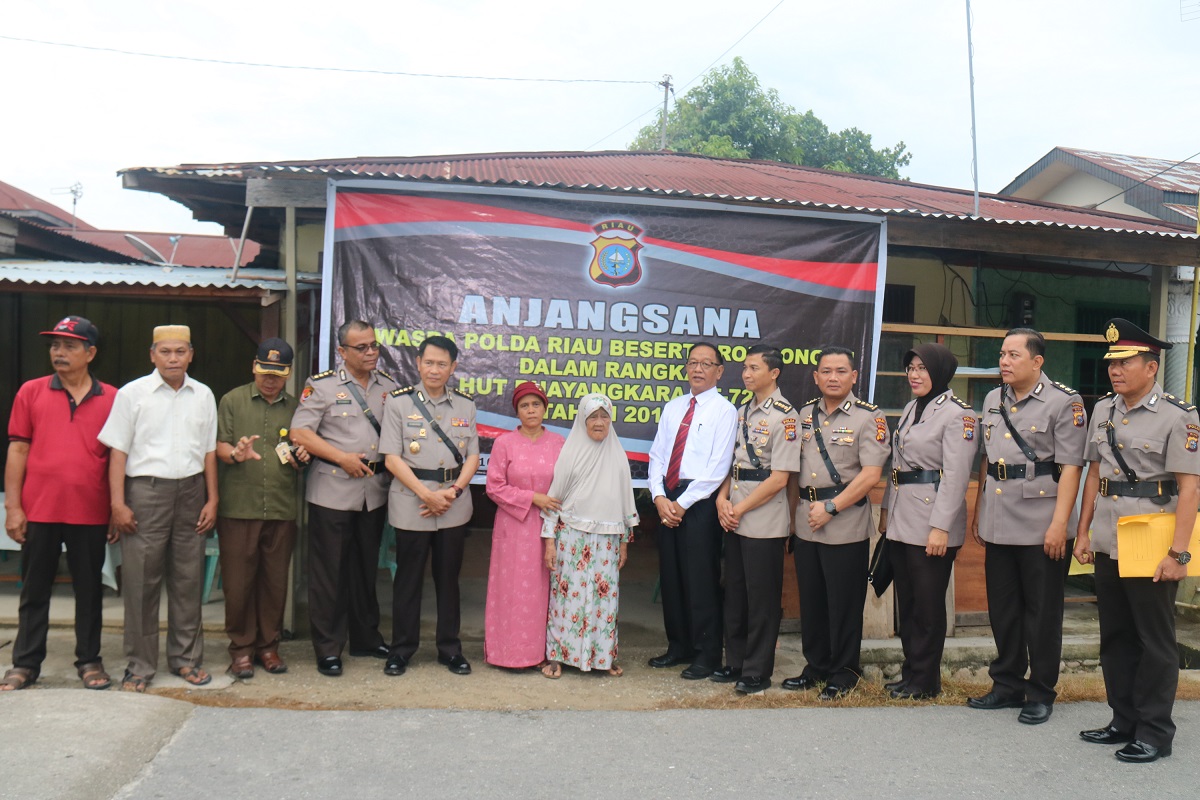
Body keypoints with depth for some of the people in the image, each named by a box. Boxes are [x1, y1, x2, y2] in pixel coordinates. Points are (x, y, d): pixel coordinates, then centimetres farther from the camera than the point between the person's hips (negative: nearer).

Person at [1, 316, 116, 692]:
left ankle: (89, 661, 20)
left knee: (89, 590, 9)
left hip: (90, 514, 0)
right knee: (34, 590, 11)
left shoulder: (111, 399, 2)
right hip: (39, 511, 0)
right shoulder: (31, 392, 3)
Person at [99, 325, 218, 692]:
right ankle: (140, 665, 11)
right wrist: (118, 504, -7)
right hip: (146, 491, -3)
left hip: (191, 492, 3)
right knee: (141, 580, 0)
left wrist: (212, 499, 8)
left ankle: (186, 657, 20)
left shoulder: (203, 395, 8)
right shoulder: (132, 394, -1)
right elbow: (118, 452, -2)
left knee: (188, 579, 8)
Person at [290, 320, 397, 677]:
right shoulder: (322, 386, -3)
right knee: (329, 570, 1)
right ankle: (328, 648, 10)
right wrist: (342, 457, -14)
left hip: (375, 490, 4)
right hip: (332, 490, -4)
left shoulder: (388, 386, 11)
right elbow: (299, 433, -8)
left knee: (366, 567, 15)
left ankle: (366, 637, 27)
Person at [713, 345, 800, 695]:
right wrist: (722, 499, 0)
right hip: (734, 519, 8)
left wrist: (740, 509, -12)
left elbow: (779, 479, -16)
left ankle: (757, 672, 13)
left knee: (762, 598, 2)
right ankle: (735, 663, 26)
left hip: (764, 522, -7)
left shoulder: (784, 416, -11)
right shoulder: (743, 412, 13)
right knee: (734, 594, 14)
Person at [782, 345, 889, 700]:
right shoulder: (805, 414, 11)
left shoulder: (868, 417, -6)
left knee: (844, 603, 3)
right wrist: (795, 510, 9)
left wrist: (831, 507, -15)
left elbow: (870, 474, -14)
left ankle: (844, 672, 17)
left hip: (846, 526, -5)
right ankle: (816, 666, 26)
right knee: (811, 600, 13)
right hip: (806, 524, 5)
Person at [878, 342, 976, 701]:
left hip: (931, 522, -8)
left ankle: (924, 680, 13)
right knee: (905, 600, 13)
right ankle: (911, 669, 25)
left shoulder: (958, 414, -11)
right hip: (901, 520, 8)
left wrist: (941, 526, -21)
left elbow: (955, 476, -17)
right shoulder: (910, 409, 15)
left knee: (928, 604, 1)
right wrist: (886, 508, 16)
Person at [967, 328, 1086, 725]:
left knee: (1042, 613, 5)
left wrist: (1060, 523, -18)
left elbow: (1070, 466, -12)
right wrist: (977, 512, 16)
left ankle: (1041, 693, 18)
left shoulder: (1065, 402, -8)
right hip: (997, 525, 6)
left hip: (1041, 528, -6)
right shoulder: (992, 400, 12)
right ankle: (1007, 684, 27)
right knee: (1002, 610, 14)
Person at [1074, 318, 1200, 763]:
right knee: (1115, 638, 14)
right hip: (1107, 545, 7)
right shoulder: (1102, 410, 9)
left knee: (1155, 641, 4)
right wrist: (1083, 533, 11)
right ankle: (1124, 722, 26)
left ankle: (1155, 733, 15)